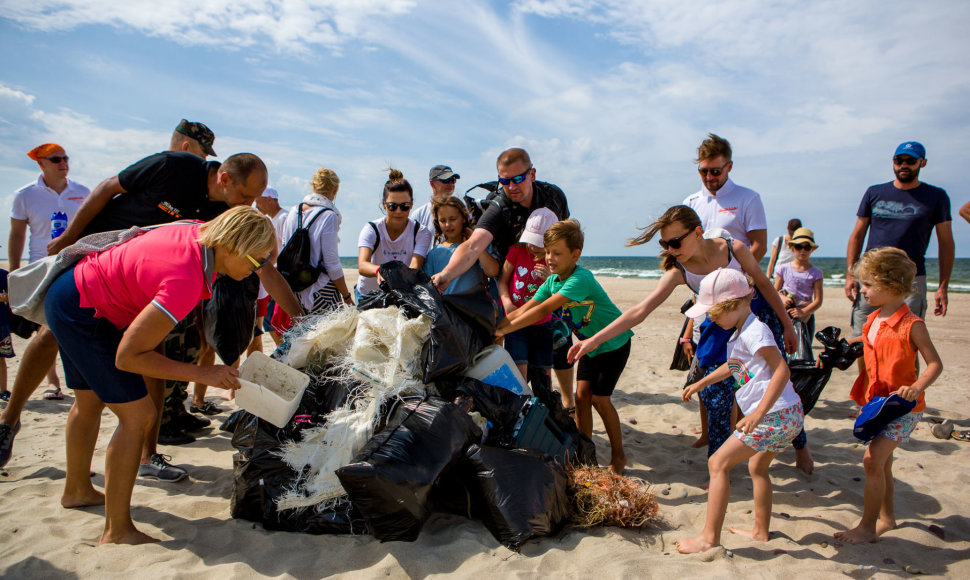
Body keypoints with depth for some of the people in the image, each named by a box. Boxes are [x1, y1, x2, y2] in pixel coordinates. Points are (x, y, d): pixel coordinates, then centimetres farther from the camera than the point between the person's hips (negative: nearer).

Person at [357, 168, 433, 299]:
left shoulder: (421, 233, -10)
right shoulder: (371, 229, -10)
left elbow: (415, 266, -25)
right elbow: (362, 265, -27)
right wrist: (379, 270, -49)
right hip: (368, 294, 1)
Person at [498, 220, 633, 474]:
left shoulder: (581, 279, -32)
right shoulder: (552, 281, -6)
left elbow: (544, 310, -38)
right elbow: (526, 309, -11)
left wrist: (504, 329, -40)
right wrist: (494, 327, -24)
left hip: (614, 342, -7)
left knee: (599, 398, -6)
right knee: (582, 395, 2)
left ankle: (618, 455, 13)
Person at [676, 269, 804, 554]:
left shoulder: (754, 330, -14)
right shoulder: (742, 332, 18)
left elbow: (782, 370, -22)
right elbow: (733, 366, 36)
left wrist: (759, 413, -29)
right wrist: (701, 383, 41)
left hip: (774, 415, -11)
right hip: (788, 416, 11)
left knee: (718, 463, -6)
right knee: (758, 466, 27)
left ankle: (709, 538, -5)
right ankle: (761, 531, 38)